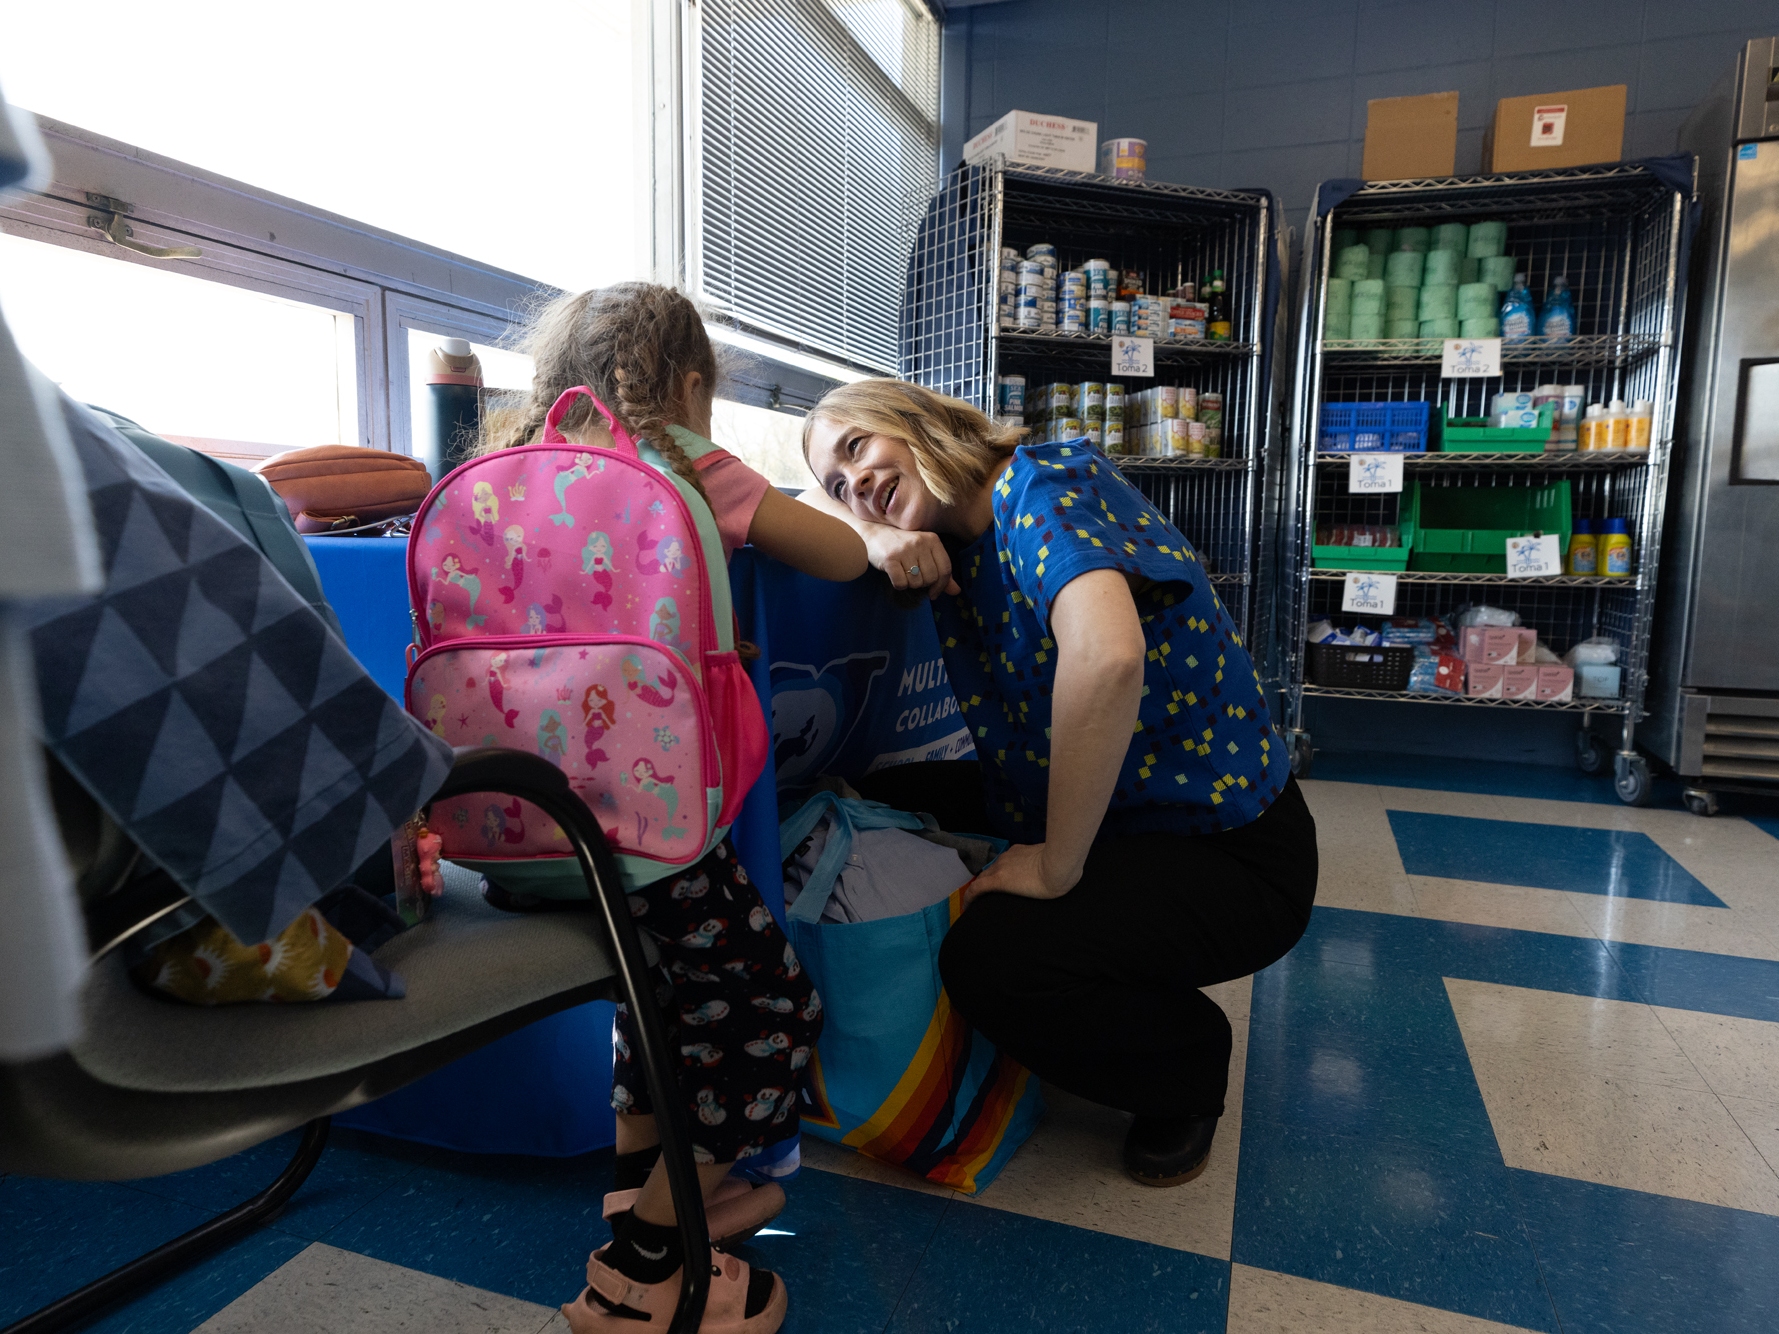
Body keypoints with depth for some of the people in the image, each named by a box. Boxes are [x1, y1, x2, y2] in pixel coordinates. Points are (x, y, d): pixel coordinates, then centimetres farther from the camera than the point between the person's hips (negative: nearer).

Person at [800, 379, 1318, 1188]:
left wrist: (1058, 867, -29)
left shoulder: (1046, 487, -21)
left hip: (1229, 851, -8)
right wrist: (876, 538, -11)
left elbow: (1106, 655, -39)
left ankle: (1189, 1067, 4)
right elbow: (809, 510, 14)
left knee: (990, 956, -28)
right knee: (887, 803, 4)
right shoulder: (954, 535, 3)